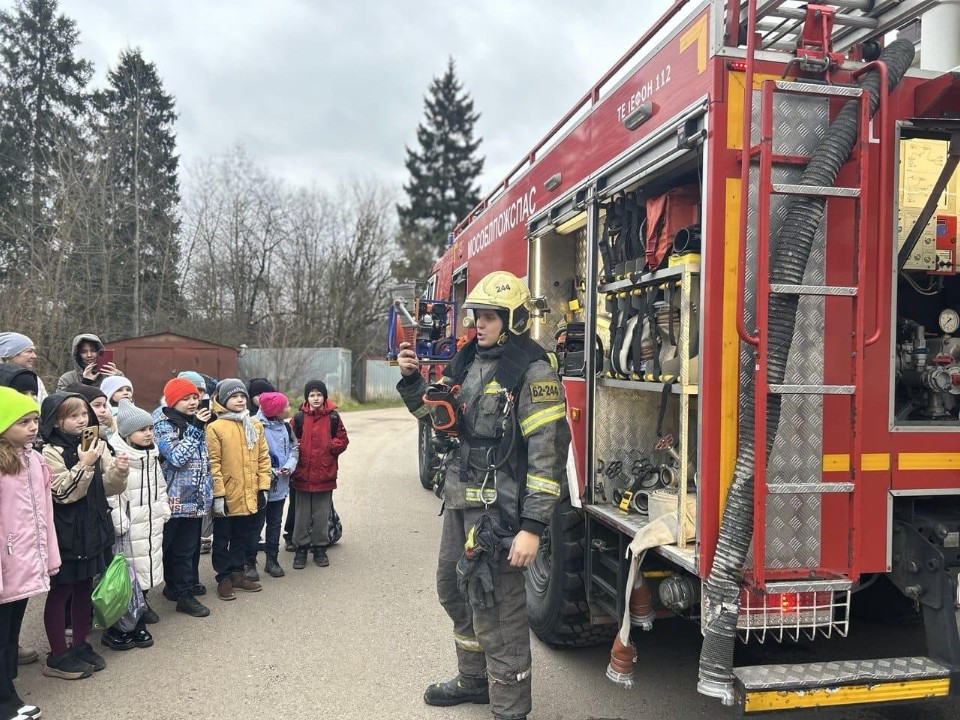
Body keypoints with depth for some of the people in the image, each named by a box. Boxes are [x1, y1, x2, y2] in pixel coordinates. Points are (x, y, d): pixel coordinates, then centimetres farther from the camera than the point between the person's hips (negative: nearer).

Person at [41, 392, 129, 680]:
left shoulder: (95, 444, 5)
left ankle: (80, 646, 30)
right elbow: (64, 493, -19)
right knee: (60, 591, 5)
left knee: (84, 588, 16)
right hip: (66, 531, -6)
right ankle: (58, 656, 16)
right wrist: (84, 465, -27)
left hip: (93, 528, 6)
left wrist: (119, 471, -13)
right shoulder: (51, 451, -13)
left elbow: (107, 488, 6)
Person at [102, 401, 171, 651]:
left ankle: (138, 623, 27)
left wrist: (164, 510, 18)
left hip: (152, 523, 8)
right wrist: (119, 523, -19)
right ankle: (118, 629, 6)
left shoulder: (151, 454, 11)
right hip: (130, 526, -8)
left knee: (145, 569, 14)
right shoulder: (115, 456, -16)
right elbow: (111, 494, -19)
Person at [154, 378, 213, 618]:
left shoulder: (195, 423, 13)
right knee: (183, 548, -2)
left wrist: (209, 489, 19)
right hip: (178, 499, -8)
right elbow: (177, 457, -23)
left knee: (191, 545, 14)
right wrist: (195, 429, -22)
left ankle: (176, 586, 28)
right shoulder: (163, 426, -9)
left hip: (196, 498, 8)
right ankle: (185, 595, 6)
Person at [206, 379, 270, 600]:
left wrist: (263, 487, 4)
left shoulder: (255, 426, 7)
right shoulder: (215, 428, -10)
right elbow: (213, 464, -13)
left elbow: (263, 458, 9)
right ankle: (224, 579, 21)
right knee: (223, 539, 9)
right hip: (227, 496, -5)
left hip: (249, 495, 5)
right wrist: (218, 494, -16)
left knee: (243, 537, 17)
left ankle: (237, 574, 31)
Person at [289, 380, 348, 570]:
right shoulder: (299, 418, 1)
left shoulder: (333, 417, 1)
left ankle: (320, 549, 21)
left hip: (325, 474, 0)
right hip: (303, 474, 0)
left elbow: (343, 440, 5)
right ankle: (301, 549, 20)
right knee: (302, 514, 9)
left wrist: (331, 447, -11)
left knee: (322, 515, 9)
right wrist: (298, 450, -13)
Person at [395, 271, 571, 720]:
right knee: (454, 588, 21)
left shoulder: (532, 372, -15)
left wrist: (532, 527, -23)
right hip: (460, 499, 9)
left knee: (495, 606, -2)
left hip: (500, 507, -9)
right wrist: (411, 378, 0)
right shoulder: (469, 361, 9)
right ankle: (475, 679, 41)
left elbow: (548, 453, -19)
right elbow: (437, 414, 18)